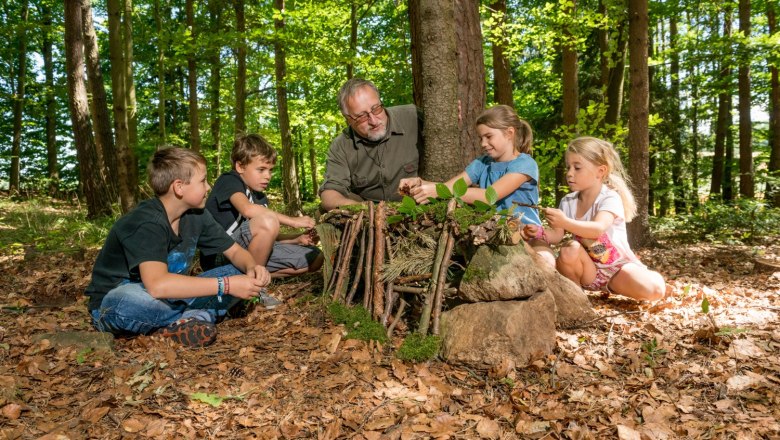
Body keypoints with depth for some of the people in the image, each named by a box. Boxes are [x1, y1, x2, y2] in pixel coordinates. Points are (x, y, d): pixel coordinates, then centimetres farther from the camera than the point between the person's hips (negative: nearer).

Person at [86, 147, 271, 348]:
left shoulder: (196, 215, -4)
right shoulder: (146, 222, -26)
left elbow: (235, 251, 5)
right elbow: (157, 285, -42)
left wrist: (251, 268, -19)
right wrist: (226, 285, -39)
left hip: (169, 299, 7)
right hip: (115, 304, -6)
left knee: (240, 272, -5)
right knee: (130, 300, -42)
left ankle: (182, 322, -21)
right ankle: (199, 316, -17)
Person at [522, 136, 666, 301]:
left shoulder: (610, 198, -19)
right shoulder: (568, 202, -2)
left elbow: (597, 229, -37)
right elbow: (557, 234, -6)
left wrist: (565, 222, -53)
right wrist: (539, 232, -27)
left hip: (617, 266, -3)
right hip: (589, 267, 3)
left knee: (654, 289, -28)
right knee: (568, 250, -30)